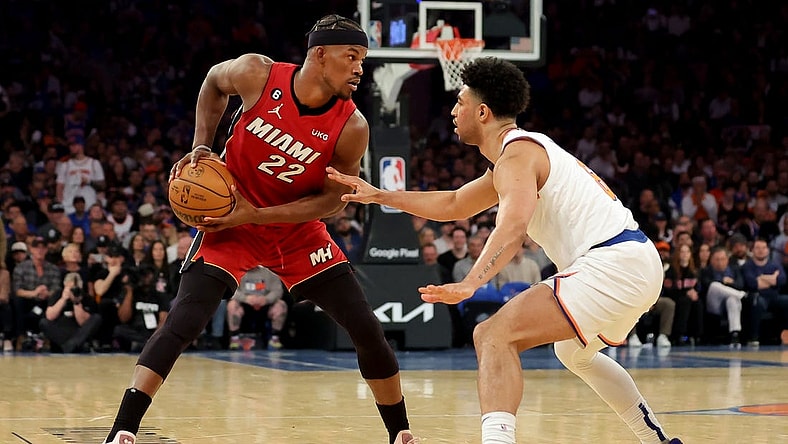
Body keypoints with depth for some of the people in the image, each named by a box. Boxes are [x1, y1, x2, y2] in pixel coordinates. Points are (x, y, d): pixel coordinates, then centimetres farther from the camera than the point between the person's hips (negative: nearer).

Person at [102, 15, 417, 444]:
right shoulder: (257, 75, -19)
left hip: (297, 228, 2)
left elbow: (332, 199, -11)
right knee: (182, 323, -20)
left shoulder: (351, 128, -19)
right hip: (230, 219, -2)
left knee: (367, 329, -3)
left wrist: (256, 214, -20)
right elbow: (213, 81, 4)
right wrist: (202, 146, -7)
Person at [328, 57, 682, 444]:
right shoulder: (525, 151, 23)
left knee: (494, 336, -17)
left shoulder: (516, 154, -8)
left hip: (610, 263, -11)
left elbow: (513, 227, -28)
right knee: (576, 352, 35)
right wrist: (379, 196, 33)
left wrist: (470, 284, -40)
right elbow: (454, 205, 34)